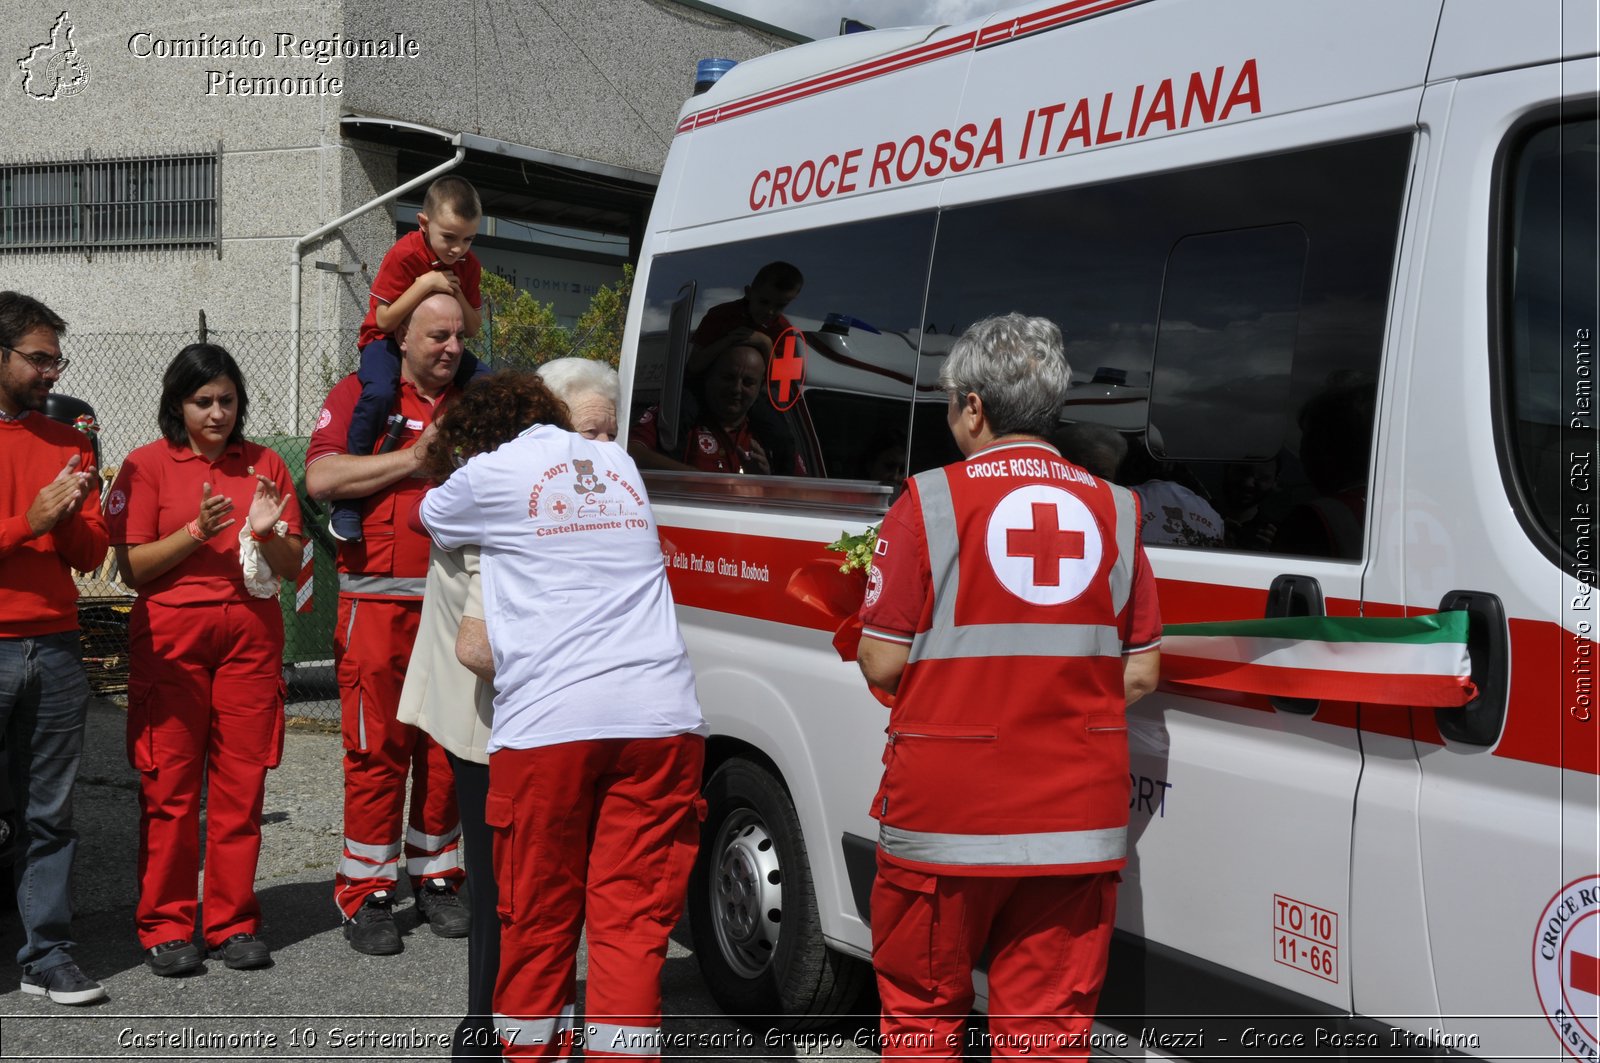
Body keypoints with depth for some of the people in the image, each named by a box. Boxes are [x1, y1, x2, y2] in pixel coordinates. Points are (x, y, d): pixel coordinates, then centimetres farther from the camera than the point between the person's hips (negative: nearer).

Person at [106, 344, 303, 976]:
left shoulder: (265, 465, 11)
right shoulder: (148, 465, 2)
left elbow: (293, 566, 9)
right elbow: (132, 567, -4)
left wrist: (267, 532, -11)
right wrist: (199, 531, -16)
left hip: (251, 633, 2)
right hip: (171, 635, -2)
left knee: (242, 782, 4)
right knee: (170, 787, 0)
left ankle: (233, 923, 14)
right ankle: (165, 927, 13)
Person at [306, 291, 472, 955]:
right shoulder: (359, 395, 3)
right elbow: (320, 478, -10)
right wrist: (415, 459, -11)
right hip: (378, 604, -4)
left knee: (450, 747, 7)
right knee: (377, 750, -1)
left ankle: (437, 877, 21)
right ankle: (367, 894, 9)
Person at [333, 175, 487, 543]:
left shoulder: (469, 265, -4)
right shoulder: (404, 255, -21)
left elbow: (473, 329, -2)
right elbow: (384, 321, -24)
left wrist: (457, 294, -19)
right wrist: (425, 284, -31)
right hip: (388, 340, -6)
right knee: (379, 392, -36)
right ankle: (347, 500, -27)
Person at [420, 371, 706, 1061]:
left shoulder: (490, 474, 6)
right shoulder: (618, 463, 20)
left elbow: (433, 517, 25)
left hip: (548, 725, -3)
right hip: (661, 718, 3)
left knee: (539, 920, 11)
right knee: (634, 921, 3)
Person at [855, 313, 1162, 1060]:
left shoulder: (930, 501, -8)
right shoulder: (1115, 509, 3)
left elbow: (883, 665, -9)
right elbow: (1139, 675, 4)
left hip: (945, 818, -3)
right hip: (1077, 825, 3)